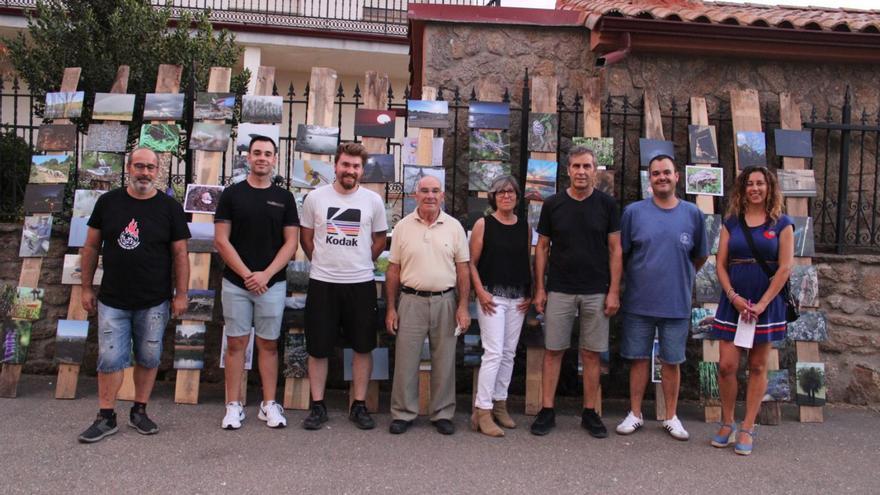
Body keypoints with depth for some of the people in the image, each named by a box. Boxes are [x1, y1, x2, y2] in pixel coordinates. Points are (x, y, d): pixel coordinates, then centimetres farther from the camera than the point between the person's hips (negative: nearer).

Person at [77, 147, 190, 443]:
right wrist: (87, 288, 6)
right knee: (110, 359, 3)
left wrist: (181, 294, -4)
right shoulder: (108, 202, 2)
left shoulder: (169, 207, -1)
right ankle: (106, 418, 15)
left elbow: (180, 254, -1)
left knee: (149, 358, 9)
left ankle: (139, 411, 25)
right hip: (112, 300, 1)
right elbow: (91, 246, 8)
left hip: (154, 302, 0)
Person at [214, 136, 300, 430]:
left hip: (272, 283, 0)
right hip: (235, 282, 0)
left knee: (268, 344, 6)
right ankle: (234, 406, 12)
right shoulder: (232, 194, 3)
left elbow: (291, 242, 1)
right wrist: (246, 274, -11)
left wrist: (266, 274, -11)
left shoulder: (284, 197, 5)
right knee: (236, 342, 4)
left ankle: (269, 405, 14)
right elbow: (221, 240, -2)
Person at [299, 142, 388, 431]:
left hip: (361, 284, 0)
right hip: (322, 283, 0)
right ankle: (317, 407, 19)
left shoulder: (373, 201, 1)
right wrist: (324, 264, 10)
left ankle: (359, 406, 19)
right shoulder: (315, 198, 1)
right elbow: (306, 237, 11)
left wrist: (359, 264, 9)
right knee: (318, 348, 6)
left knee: (363, 347, 6)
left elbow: (380, 240, 10)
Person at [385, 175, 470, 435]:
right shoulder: (403, 226, 3)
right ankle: (403, 413, 15)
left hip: (445, 301, 1)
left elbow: (463, 269, 4)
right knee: (405, 360, 3)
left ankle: (443, 414, 20)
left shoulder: (454, 227, 4)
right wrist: (391, 308, 2)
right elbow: (393, 270, 5)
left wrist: (463, 306, -2)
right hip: (411, 300, 0)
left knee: (444, 360, 8)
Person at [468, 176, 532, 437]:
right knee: (493, 352, -10)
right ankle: (482, 411, -4)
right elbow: (472, 263, -4)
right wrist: (480, 292, -13)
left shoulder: (524, 225, 10)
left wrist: (530, 294, 6)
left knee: (509, 353, 10)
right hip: (492, 295, -5)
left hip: (518, 298, 5)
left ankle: (500, 404, 22)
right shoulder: (483, 224, -2)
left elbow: (528, 262, 14)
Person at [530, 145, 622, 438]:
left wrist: (614, 291, -5)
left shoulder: (606, 204, 1)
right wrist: (539, 288, 1)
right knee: (553, 351, 3)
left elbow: (615, 249, 1)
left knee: (591, 354, 6)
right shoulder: (553, 204, 2)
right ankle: (547, 411, 13)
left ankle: (590, 413, 17)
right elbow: (542, 247, 6)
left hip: (596, 292, 0)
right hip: (558, 290, 0)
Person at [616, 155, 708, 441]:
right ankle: (635, 414, 21)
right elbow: (621, 253, 4)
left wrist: (680, 278, 13)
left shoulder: (693, 214, 1)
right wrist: (638, 278, 5)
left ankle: (671, 417, 23)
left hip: (677, 303, 1)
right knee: (639, 359, 9)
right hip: (639, 302, 0)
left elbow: (700, 256, 12)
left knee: (671, 362, 10)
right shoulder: (634, 212, -2)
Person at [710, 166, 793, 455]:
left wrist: (761, 304, -12)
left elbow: (785, 268, -5)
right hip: (733, 303, 1)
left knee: (758, 367, 5)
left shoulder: (782, 224, 1)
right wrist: (734, 297, -10)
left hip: (767, 304, -1)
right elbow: (720, 264, 4)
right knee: (727, 366, -3)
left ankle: (747, 429, 13)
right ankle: (727, 424, 14)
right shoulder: (731, 223, 7)